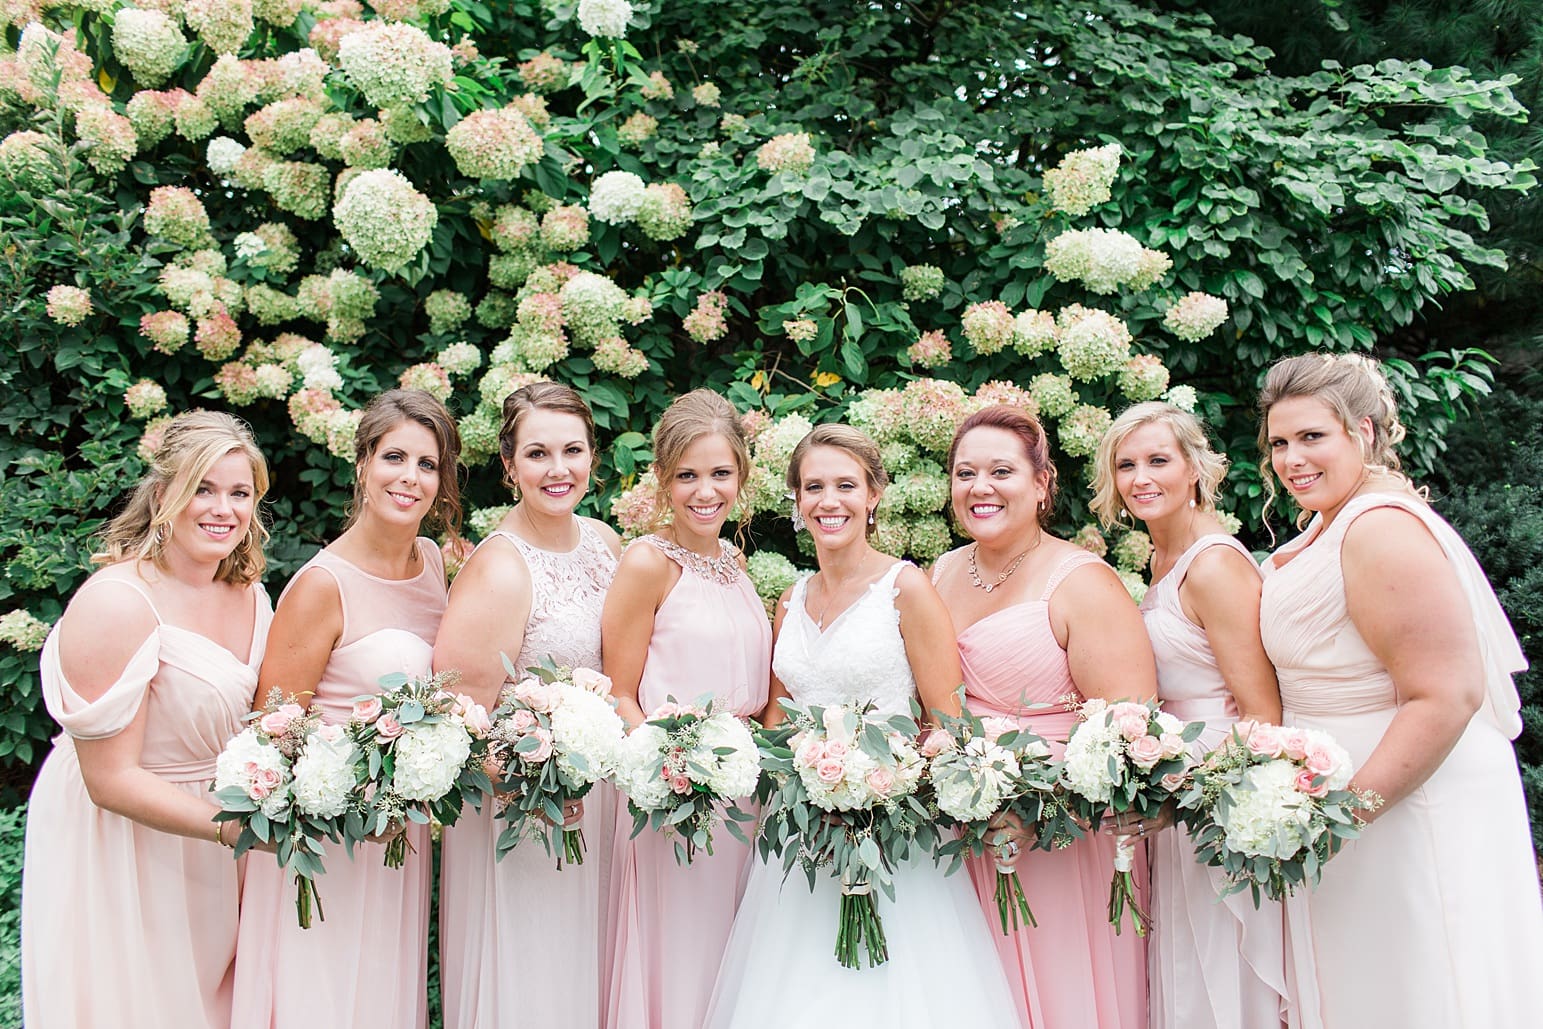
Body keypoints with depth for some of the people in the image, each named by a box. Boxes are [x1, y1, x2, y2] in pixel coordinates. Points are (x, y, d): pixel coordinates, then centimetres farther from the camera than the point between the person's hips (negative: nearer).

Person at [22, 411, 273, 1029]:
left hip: (206, 847, 7)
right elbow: (111, 779, -24)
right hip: (115, 850, -6)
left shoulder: (251, 595, -2)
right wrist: (233, 825, -31)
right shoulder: (115, 603, -24)